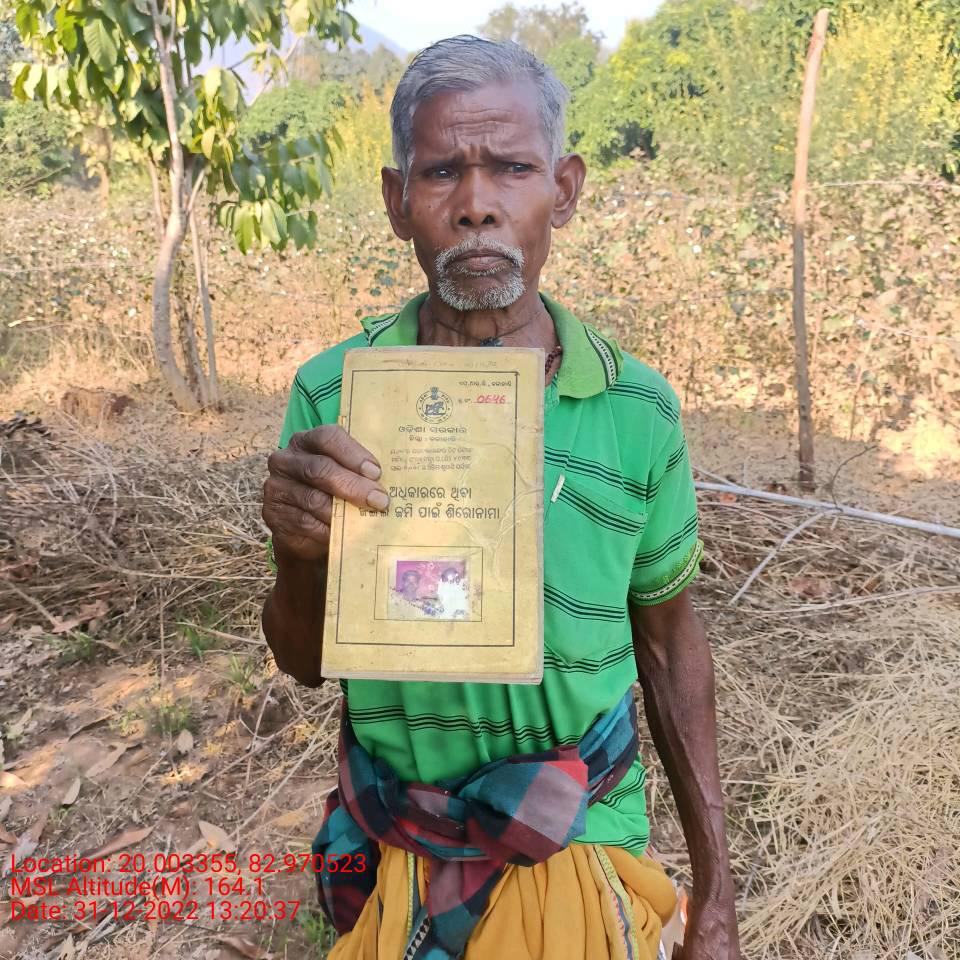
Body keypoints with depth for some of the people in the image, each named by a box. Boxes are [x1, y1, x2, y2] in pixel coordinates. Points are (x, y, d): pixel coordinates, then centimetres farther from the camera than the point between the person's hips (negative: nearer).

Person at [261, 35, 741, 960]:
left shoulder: (637, 409, -13)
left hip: (580, 850, 0)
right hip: (390, 864, 1)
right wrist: (301, 556, -27)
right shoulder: (330, 394, -13)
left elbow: (667, 637, -1)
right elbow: (303, 662, -5)